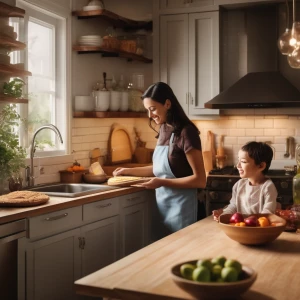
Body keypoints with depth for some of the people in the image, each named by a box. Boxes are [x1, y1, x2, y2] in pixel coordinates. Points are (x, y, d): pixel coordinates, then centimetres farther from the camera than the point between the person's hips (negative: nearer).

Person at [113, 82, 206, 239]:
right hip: (162, 204, 7)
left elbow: (200, 180, -17)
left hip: (180, 206, -7)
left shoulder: (186, 132, -16)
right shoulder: (163, 130, 6)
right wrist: (129, 171, 15)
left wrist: (162, 183, -20)